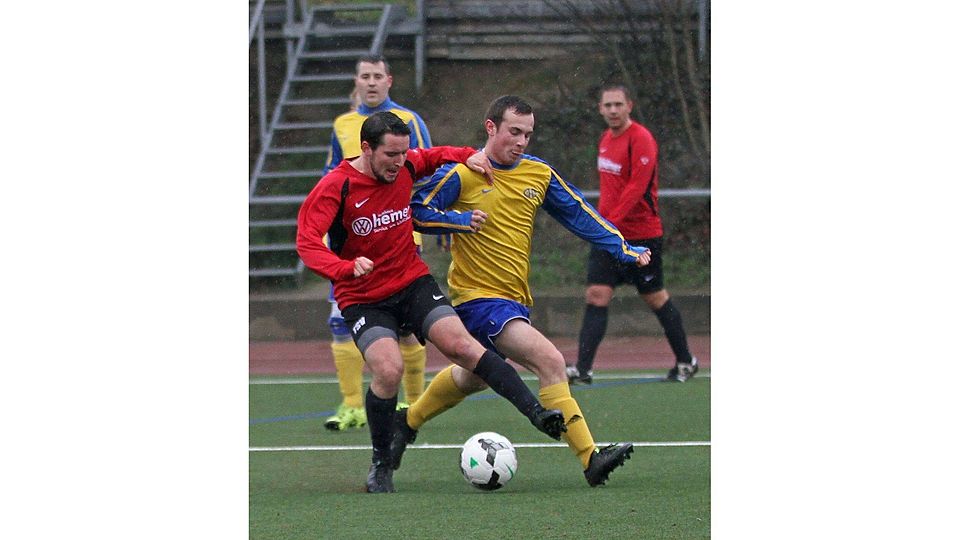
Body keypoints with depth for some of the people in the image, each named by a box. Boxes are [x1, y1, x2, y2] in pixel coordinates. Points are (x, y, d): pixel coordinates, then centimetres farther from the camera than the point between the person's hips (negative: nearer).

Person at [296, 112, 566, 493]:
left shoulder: (406, 166, -1)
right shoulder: (335, 187, -16)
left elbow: (436, 157, 23)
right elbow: (307, 243, -25)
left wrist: (468, 157, 1)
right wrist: (348, 268, -42)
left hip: (413, 283, 4)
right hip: (362, 300, -3)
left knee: (460, 344, -18)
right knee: (389, 369, -24)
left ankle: (536, 412, -22)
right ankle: (381, 464, -3)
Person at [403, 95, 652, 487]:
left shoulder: (540, 174, 4)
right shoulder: (461, 174, -11)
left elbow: (580, 215, 8)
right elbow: (415, 211, -7)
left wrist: (625, 249, 0)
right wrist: (460, 220, -20)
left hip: (516, 299, 7)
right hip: (478, 297, -7)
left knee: (471, 378, 25)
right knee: (550, 360, -23)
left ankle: (408, 422, 50)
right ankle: (590, 458, -27)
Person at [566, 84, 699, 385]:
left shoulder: (640, 139, -15)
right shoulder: (606, 139, 10)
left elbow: (637, 187, -23)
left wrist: (610, 221, -28)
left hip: (642, 234, -6)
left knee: (655, 299, 7)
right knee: (597, 296, -8)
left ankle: (685, 362, 25)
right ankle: (583, 369, -15)